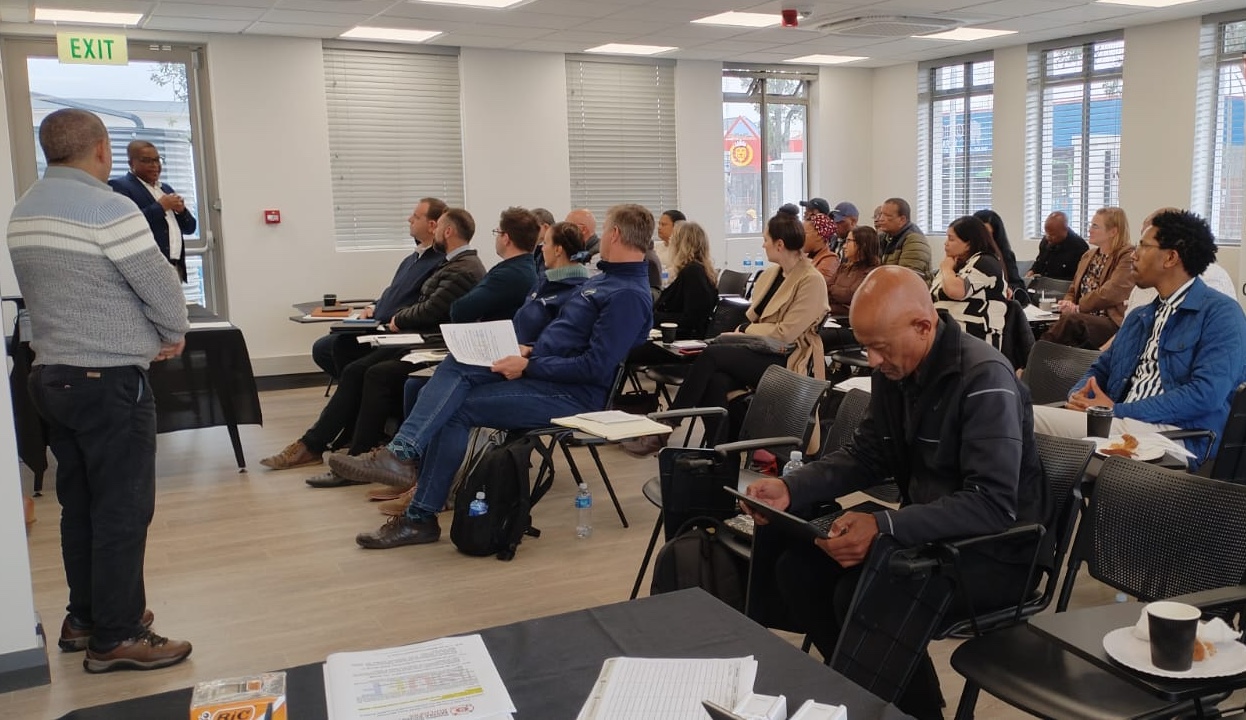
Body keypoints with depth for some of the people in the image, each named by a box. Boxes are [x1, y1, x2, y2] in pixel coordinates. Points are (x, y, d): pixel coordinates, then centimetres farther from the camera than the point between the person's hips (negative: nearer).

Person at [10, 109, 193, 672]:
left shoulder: (22, 212, 10)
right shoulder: (107, 209, -17)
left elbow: (51, 290, 12)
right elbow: (160, 285, -14)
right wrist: (174, 334, 7)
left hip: (51, 374, 9)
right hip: (108, 381, -9)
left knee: (79, 503, 17)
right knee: (123, 508, -1)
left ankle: (85, 616, 28)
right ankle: (115, 637, 6)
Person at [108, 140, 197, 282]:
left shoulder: (166, 188, 22)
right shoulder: (119, 186, -3)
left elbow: (189, 228, 22)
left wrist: (181, 210, 2)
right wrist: (160, 207, -10)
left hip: (176, 268, 8)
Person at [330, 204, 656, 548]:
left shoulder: (629, 296, -14)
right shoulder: (604, 279, 19)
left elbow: (596, 367, -22)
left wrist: (529, 367, -18)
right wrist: (531, 351, 5)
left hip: (572, 394, -9)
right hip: (539, 369, 9)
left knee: (457, 409, -16)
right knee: (455, 366, -12)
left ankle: (420, 518, -12)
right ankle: (401, 453, -27)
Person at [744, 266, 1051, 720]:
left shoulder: (984, 379, -24)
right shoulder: (894, 369, -1)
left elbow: (992, 506, -30)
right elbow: (868, 455, 8)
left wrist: (883, 528, -40)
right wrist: (790, 488, -8)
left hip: (995, 551, -7)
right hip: (926, 529, 8)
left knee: (863, 594, -28)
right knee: (797, 567, -6)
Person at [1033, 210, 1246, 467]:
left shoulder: (1221, 313, -2)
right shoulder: (1139, 317, 25)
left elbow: (1206, 394, -15)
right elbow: (1100, 370, 26)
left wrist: (1118, 410, -16)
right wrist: (1080, 395, -1)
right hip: (1117, 424, 8)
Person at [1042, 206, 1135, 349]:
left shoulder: (1128, 257, -1)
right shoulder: (1088, 255, 23)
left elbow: (1109, 293, -14)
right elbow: (1073, 290, 23)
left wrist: (1078, 308, -12)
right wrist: (1068, 303, 0)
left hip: (1113, 323, -6)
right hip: (1082, 318, 6)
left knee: (1071, 321, -37)